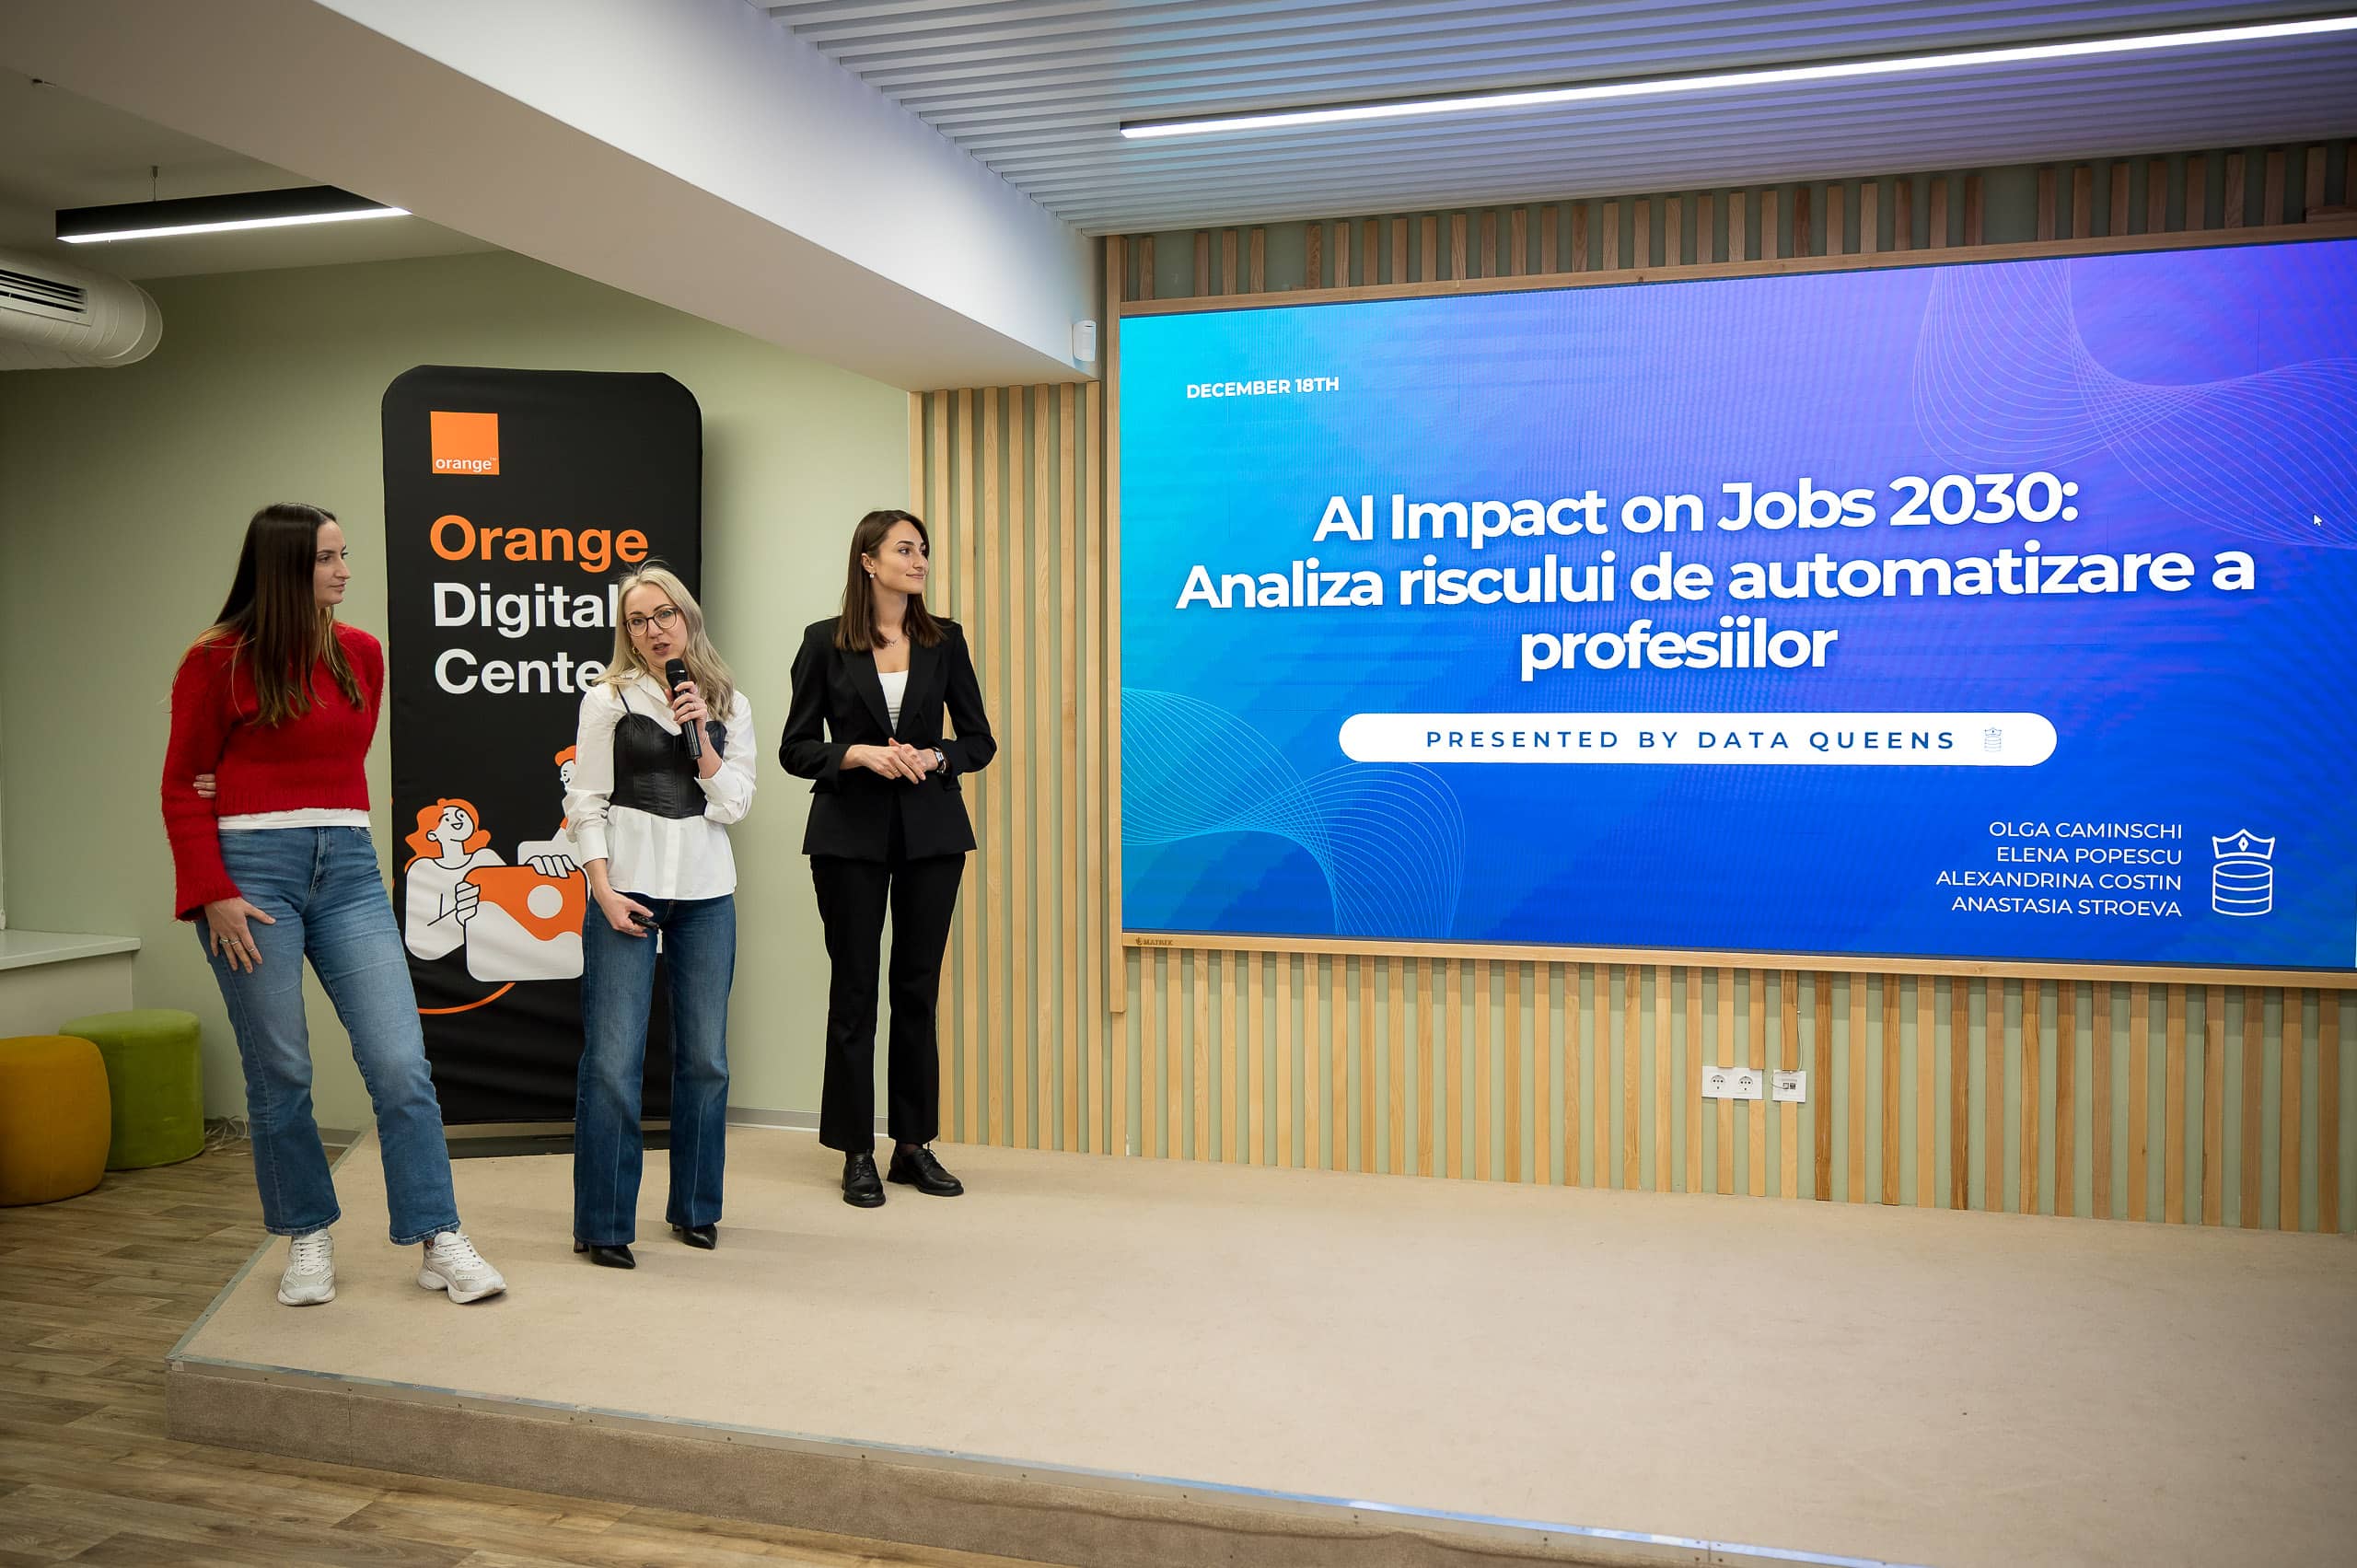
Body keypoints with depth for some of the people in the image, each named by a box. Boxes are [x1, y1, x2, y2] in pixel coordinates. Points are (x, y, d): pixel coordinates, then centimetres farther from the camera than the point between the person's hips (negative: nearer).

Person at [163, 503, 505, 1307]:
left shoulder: (361, 652, 8)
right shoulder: (218, 659, -2)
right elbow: (182, 787, 0)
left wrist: (290, 800, 4)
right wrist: (213, 894, -8)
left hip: (346, 868, 3)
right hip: (253, 871, -3)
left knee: (400, 1061, -5)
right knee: (279, 1070, 4)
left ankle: (439, 1240, 2)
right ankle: (307, 1239, 21)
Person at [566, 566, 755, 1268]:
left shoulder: (730, 705, 10)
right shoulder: (608, 700, 3)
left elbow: (733, 804, 3)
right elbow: (585, 802, 1)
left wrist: (700, 734, -9)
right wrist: (604, 890, -9)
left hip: (706, 891, 3)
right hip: (627, 885, -3)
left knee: (705, 1057, 8)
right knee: (613, 1058, -5)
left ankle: (695, 1209, 21)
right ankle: (603, 1225, 4)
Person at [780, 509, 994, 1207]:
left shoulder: (944, 640, 6)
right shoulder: (826, 643, 0)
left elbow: (980, 740, 8)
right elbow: (795, 748, 0)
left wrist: (933, 758, -11)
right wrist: (862, 754, -16)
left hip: (930, 833, 2)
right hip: (850, 835, -2)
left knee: (918, 987, 7)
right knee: (855, 989, 4)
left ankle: (914, 1144, 17)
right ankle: (857, 1153, 13)